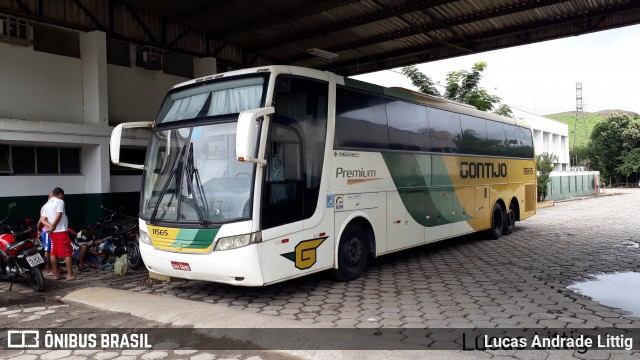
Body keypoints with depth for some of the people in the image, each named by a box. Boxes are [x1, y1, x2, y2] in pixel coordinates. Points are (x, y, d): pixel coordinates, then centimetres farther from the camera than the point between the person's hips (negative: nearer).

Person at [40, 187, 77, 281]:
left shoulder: (46, 205, 15)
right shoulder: (60, 202, -7)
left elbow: (42, 219, 5)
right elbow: (58, 216, -18)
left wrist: (50, 226, -7)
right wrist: (53, 226, -7)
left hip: (53, 232, 8)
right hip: (61, 231, -8)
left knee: (54, 253, 10)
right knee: (68, 253, -5)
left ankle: (56, 274, 13)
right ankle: (70, 274, -7)